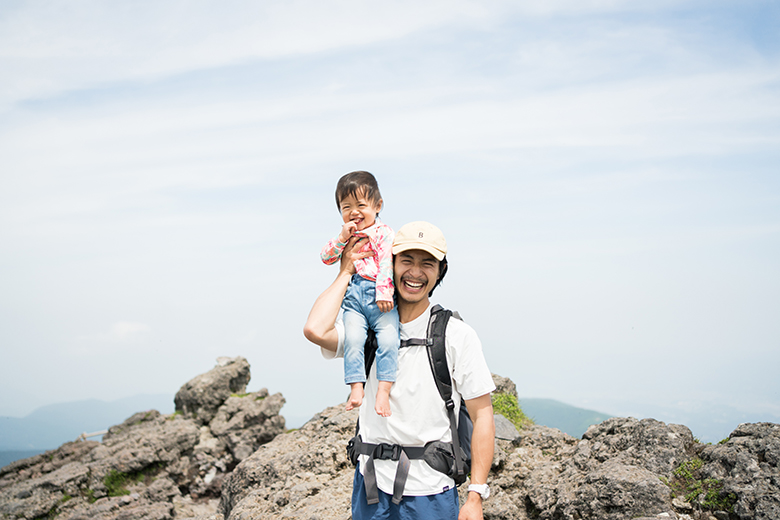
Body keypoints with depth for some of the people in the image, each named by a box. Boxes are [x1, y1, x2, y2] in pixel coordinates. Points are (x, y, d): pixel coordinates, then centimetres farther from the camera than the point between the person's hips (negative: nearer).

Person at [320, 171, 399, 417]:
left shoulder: (383, 232, 5)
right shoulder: (345, 235, 20)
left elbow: (386, 263, -5)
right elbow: (326, 258, 12)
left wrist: (384, 293, -16)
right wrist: (342, 238, -2)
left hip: (379, 297, -3)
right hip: (353, 296, 3)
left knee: (388, 339, -21)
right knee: (352, 338, -19)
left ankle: (383, 390, -19)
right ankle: (356, 387, -14)